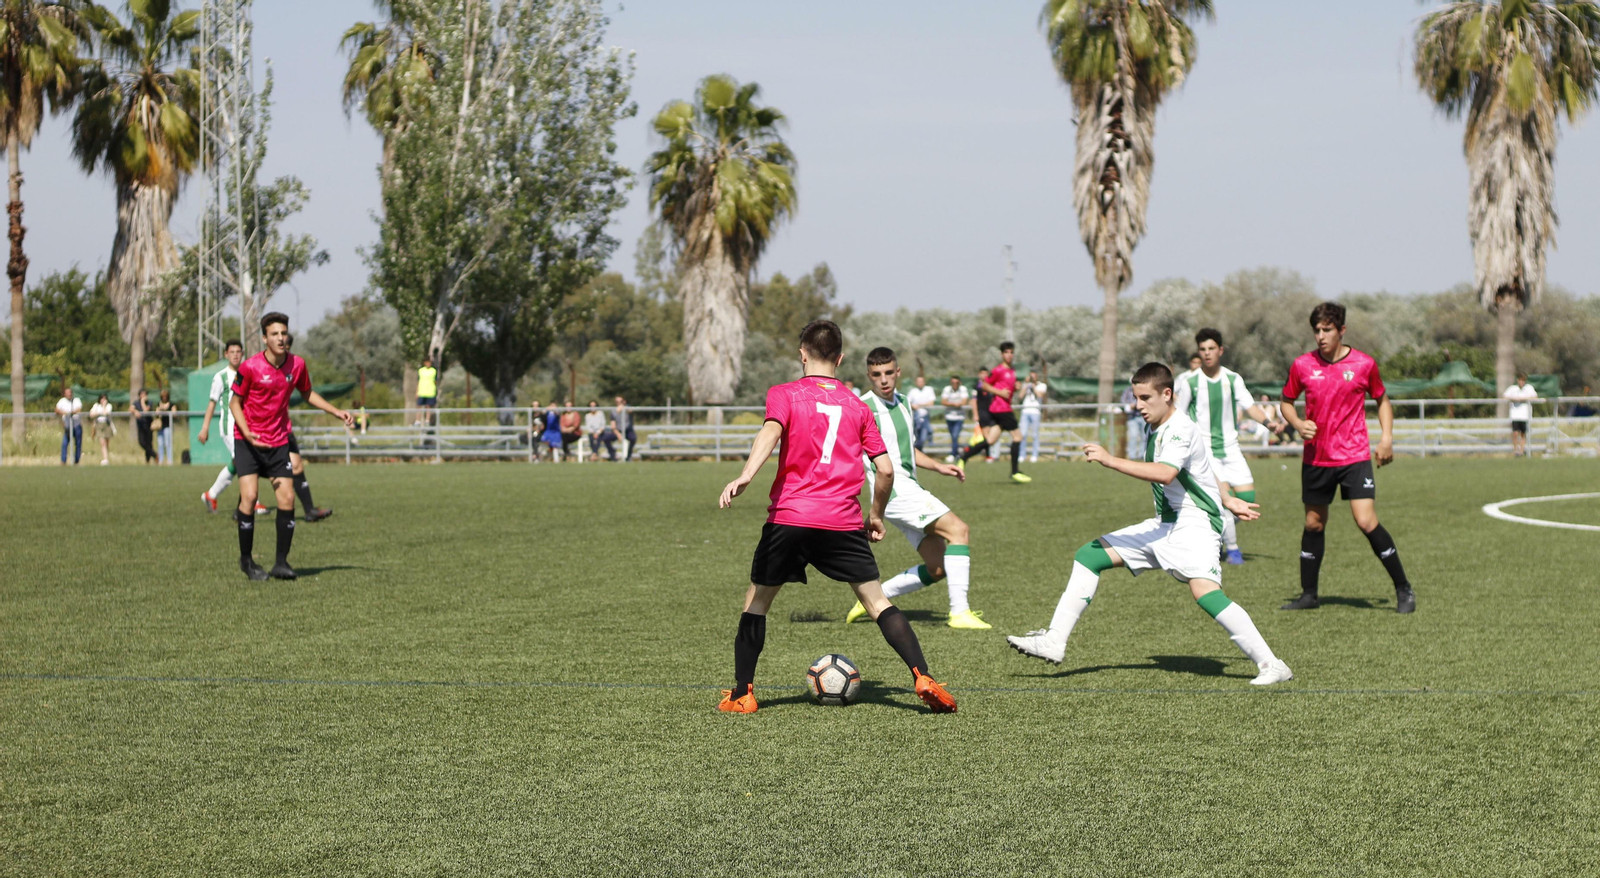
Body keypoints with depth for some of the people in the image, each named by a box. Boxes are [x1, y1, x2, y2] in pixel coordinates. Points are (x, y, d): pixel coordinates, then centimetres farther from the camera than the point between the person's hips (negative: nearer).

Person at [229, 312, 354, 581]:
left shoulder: (297, 365, -4)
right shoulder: (250, 367, -15)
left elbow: (307, 394, 15)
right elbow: (235, 402, -5)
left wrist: (336, 412, 6)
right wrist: (247, 433, -20)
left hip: (278, 441, 3)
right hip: (247, 440, -3)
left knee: (287, 499, -5)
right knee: (249, 496, -14)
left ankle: (282, 562, 5)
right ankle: (246, 559, 3)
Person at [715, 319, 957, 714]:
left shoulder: (785, 394, 5)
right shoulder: (856, 405, 13)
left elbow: (771, 432, -17)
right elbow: (885, 470, 9)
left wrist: (745, 476, -30)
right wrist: (876, 516, 24)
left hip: (788, 518, -1)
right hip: (843, 520, 1)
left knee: (756, 600, 13)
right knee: (876, 599, 5)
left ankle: (741, 694, 13)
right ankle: (923, 678, -9)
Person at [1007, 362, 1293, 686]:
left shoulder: (1180, 430, -16)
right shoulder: (1155, 432, 13)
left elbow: (1165, 474, -34)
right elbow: (1205, 467, 26)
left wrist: (1111, 460, -35)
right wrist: (1227, 500, 35)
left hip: (1194, 523, -10)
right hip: (1163, 525, 10)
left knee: (1204, 591, -31)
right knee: (1089, 555, 5)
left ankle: (1270, 665, -24)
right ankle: (1054, 641, 6)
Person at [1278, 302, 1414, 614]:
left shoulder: (1364, 364, -3)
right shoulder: (1302, 365, 0)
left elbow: (1382, 400, 12)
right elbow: (1286, 402, 14)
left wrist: (1386, 438, 0)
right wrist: (1297, 424, -6)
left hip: (1354, 457, -3)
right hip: (1315, 458, 3)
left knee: (1366, 521, -13)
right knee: (1313, 523, 10)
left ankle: (1404, 590, -2)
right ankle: (1308, 594, 24)